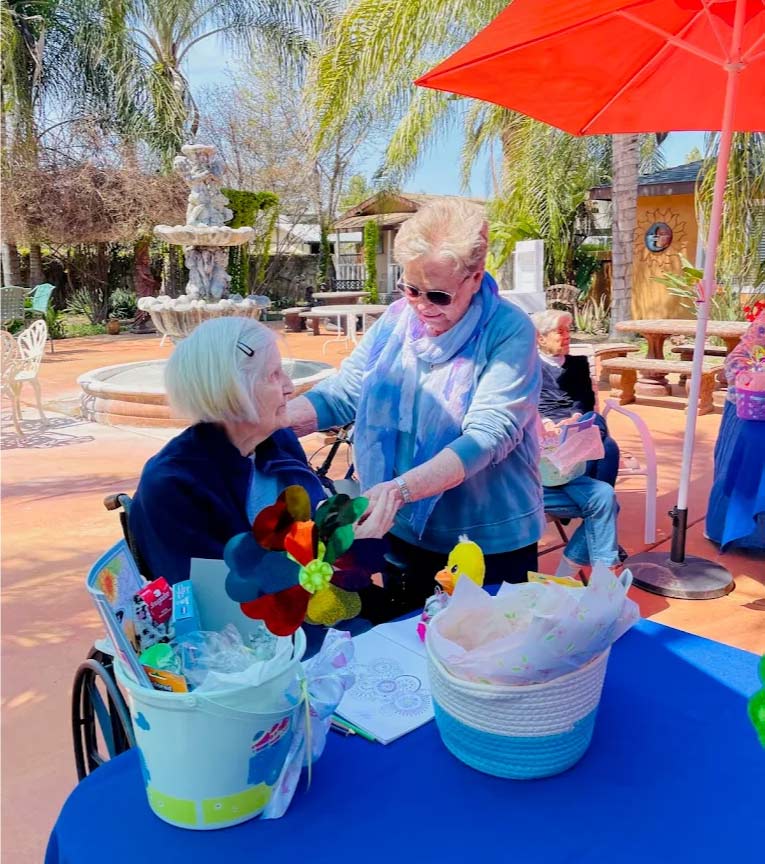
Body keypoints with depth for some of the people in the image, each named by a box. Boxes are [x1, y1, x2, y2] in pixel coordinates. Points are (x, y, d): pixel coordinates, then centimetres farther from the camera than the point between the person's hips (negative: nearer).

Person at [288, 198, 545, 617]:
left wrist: (402, 489, -39)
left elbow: (489, 433, -26)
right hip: (403, 532, 4)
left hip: (489, 544, -4)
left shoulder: (509, 332, -17)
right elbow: (342, 392, -1)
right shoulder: (396, 319, -3)